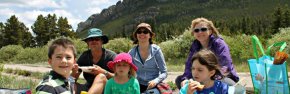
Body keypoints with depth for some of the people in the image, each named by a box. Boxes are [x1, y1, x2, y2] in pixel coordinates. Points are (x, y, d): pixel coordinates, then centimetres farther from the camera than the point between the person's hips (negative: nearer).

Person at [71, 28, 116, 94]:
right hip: (89, 88, 3)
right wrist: (74, 71, -20)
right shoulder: (84, 56, 2)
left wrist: (104, 72, -25)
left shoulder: (111, 56, -8)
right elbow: (74, 78, 3)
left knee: (101, 77, -33)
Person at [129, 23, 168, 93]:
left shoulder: (156, 50, -6)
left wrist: (155, 81, -21)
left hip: (154, 86, -2)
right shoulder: (132, 52, 0)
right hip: (139, 86, 2)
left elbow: (164, 72, -4)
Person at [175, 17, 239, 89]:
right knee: (179, 80, -9)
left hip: (224, 77, -4)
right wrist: (185, 79, -30)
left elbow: (225, 68, -30)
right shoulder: (195, 46, -3)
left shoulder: (219, 44, -19)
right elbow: (189, 65, -9)